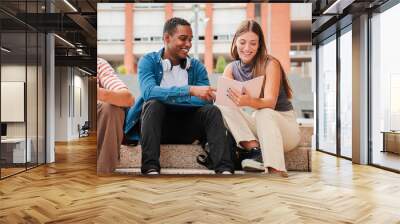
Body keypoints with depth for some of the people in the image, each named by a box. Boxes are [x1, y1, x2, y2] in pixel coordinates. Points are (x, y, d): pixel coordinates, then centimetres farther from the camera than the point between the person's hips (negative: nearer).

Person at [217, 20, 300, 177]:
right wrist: (231, 98, -38)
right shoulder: (231, 68, 1)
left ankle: (275, 169, -39)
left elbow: (270, 102, -25)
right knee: (225, 107, -20)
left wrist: (249, 102, -47)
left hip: (284, 125, -3)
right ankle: (254, 148, -28)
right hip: (253, 127, 4)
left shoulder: (270, 64, -12)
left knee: (264, 113, -36)